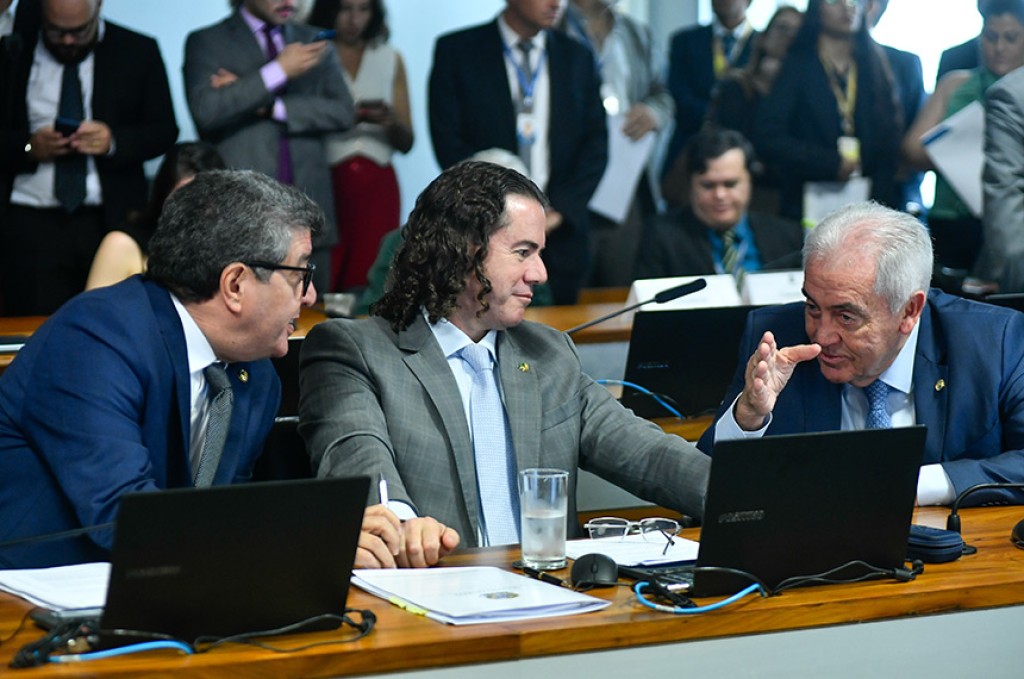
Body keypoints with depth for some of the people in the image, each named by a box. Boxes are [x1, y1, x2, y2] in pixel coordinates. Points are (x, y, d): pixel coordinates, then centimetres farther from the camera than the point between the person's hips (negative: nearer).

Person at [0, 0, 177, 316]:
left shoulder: (138, 52, 6)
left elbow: (164, 130, 5)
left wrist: (113, 141, -14)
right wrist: (28, 146, -13)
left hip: (113, 219, 0)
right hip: (31, 226, 0)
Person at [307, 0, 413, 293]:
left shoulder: (389, 58, 14)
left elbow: (406, 143, 13)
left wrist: (391, 120, -7)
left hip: (377, 184, 3)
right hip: (328, 182, -2)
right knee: (323, 287, -10)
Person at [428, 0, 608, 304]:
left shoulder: (578, 57, 12)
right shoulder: (456, 51, 2)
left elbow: (596, 145, 8)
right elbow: (448, 142, -4)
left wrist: (559, 210, -7)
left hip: (561, 236, 3)